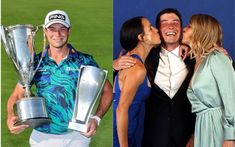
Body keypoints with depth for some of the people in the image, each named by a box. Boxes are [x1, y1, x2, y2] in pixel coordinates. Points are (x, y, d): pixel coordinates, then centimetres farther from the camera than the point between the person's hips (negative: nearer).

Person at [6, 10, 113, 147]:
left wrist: (96, 119, -11)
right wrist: (11, 119, -16)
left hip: (77, 136, -1)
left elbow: (107, 90, 3)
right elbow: (16, 96, 4)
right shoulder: (35, 63, 0)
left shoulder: (84, 61, -3)